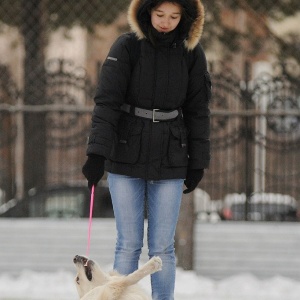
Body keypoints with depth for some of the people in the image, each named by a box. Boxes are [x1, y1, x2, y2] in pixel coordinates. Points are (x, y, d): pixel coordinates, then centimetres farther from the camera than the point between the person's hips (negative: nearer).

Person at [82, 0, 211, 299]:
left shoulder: (191, 53, 1)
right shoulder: (126, 47, -6)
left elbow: (197, 110, 7)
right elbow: (106, 101, -11)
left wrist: (198, 162, 5)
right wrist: (97, 154, -18)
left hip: (170, 162, 1)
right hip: (126, 160, -1)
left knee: (162, 247, 1)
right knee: (128, 245, 0)